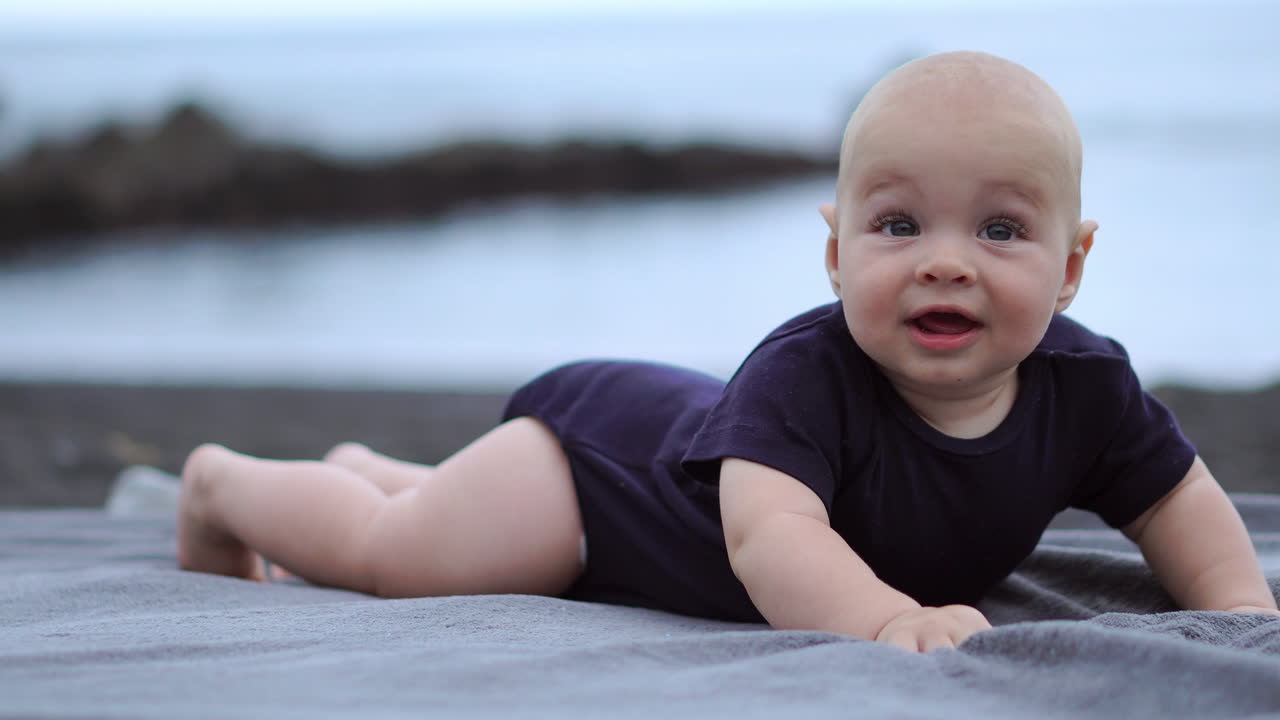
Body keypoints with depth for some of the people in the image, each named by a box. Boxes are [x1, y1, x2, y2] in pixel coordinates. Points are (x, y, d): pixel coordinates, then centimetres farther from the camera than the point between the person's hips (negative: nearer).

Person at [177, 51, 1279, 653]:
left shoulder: (1084, 383, -24)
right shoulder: (805, 372, -43)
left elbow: (1181, 501, -8)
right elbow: (765, 530, -59)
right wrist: (885, 618, -76)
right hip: (602, 447, -7)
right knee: (385, 557, 3)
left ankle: (373, 469, 60)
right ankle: (222, 485, 33)